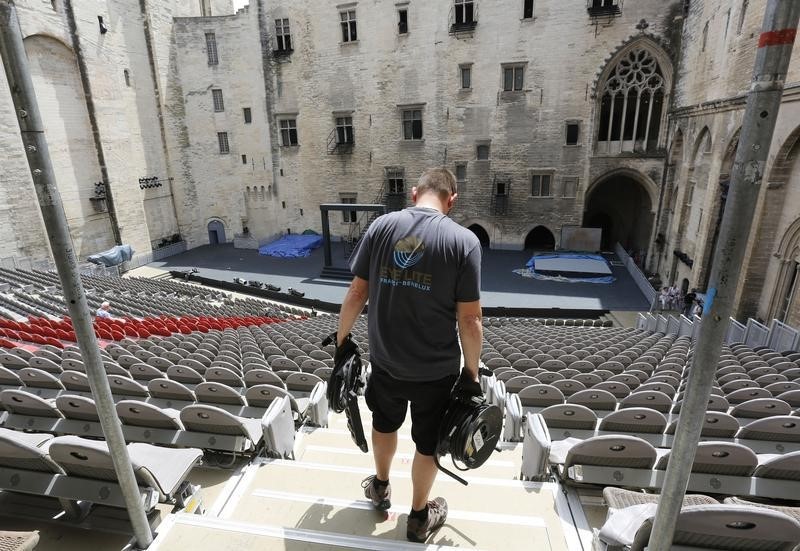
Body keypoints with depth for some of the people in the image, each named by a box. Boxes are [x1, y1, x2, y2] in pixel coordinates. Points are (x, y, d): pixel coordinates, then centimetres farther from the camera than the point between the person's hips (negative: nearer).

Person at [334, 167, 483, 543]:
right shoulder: (464, 240, -14)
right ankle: (419, 516, 43)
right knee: (428, 443, 21)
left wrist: (342, 341, 9)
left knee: (385, 424, 29)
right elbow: (469, 320, -14)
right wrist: (471, 374, -2)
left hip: (385, 360, 3)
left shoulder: (381, 226, -7)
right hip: (436, 369, -2)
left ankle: (380, 487, 54)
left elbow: (356, 294, -5)